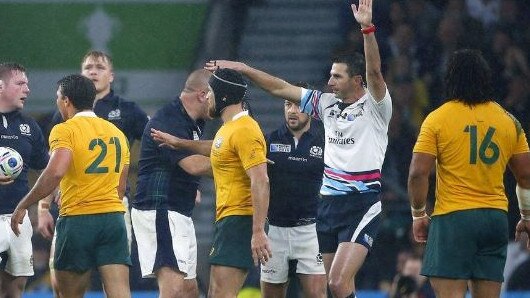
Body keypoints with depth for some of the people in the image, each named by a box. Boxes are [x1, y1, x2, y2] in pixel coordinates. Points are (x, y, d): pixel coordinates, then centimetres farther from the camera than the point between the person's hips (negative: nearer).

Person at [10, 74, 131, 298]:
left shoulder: (65, 130, -5)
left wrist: (23, 206, -15)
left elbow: (55, 172, -21)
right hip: (114, 217, 5)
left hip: (77, 219, -5)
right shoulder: (117, 133, 15)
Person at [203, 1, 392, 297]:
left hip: (363, 204, -7)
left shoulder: (375, 106, -5)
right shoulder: (327, 103, 12)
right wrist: (242, 68, 12)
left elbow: (374, 71, -22)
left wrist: (367, 28, -35)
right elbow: (280, 88, 15)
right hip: (329, 202, 7)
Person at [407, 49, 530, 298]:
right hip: (496, 218, 4)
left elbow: (418, 173, -9)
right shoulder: (508, 121, 8)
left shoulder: (437, 119, -3)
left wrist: (418, 214, 3)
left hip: (453, 218, -4)